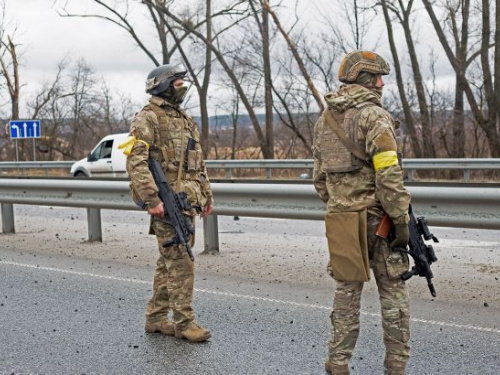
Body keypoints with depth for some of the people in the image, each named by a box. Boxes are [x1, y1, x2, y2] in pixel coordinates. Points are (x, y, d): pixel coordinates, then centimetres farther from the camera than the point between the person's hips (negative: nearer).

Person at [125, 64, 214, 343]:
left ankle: (156, 318, 20)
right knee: (181, 262, -9)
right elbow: (136, 162, -18)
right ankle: (184, 322, -2)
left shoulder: (186, 120, 19)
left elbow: (199, 163, 24)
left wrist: (207, 195, 18)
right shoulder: (148, 118, -8)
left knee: (168, 262, 12)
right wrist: (152, 199, -25)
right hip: (166, 203, -9)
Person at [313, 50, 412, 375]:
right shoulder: (374, 116, -12)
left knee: (347, 291, 13)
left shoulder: (325, 119, 11)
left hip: (341, 218, 6)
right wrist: (402, 220, -14)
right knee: (393, 292, 6)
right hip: (376, 217, -6)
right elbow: (388, 175, -19)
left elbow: (320, 177, 15)